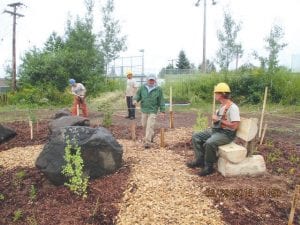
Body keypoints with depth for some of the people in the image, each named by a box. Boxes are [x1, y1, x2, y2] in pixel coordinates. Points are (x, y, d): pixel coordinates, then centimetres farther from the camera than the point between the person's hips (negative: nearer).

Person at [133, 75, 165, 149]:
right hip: (144, 110, 4)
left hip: (153, 111, -4)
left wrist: (162, 111, -1)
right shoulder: (142, 87, 4)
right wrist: (135, 100, -13)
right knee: (144, 125, 14)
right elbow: (138, 95, 11)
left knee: (150, 126, -10)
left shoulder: (158, 89, -2)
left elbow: (161, 101, 0)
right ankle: (151, 136, 40)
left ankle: (148, 142, -5)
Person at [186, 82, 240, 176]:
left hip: (226, 134, -10)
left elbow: (234, 126, -25)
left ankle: (209, 167, -14)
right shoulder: (222, 106, 12)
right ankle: (200, 160, 3)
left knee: (209, 143, -35)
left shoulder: (232, 107, -17)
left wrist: (219, 120, -20)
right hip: (215, 130, 10)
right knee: (196, 136, 3)